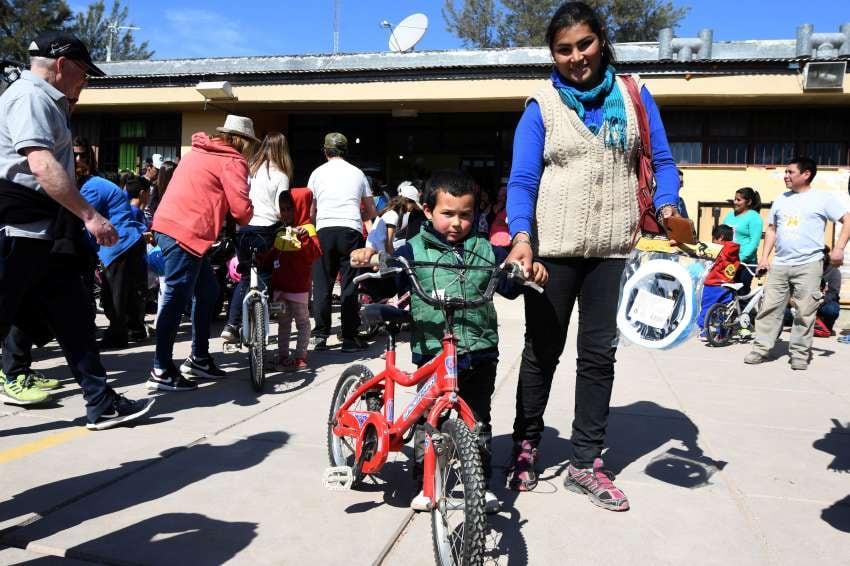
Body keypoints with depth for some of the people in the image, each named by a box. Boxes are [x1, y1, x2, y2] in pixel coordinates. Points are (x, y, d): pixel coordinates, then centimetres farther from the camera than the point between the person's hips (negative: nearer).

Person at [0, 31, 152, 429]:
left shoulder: (46, 102, 22)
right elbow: (41, 164, -25)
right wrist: (90, 215, -27)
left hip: (46, 235, 11)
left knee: (74, 318, 9)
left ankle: (101, 404, 14)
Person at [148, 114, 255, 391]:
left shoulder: (201, 152, 22)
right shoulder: (232, 161, -5)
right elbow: (241, 209, -13)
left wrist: (223, 217, 15)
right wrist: (244, 222, 8)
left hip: (170, 226, 9)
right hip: (185, 233, -9)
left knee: (207, 291, 16)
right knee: (177, 299, -7)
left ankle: (199, 358, 24)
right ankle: (162, 371, -2)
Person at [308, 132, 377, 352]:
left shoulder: (317, 173, 13)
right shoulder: (357, 173, 14)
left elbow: (310, 211, 15)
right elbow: (372, 212, 16)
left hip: (324, 230, 0)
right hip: (351, 230, 0)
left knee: (322, 285, 7)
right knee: (349, 285, 3)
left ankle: (320, 336, 9)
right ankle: (349, 337, 4)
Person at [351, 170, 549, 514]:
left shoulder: (485, 250, 10)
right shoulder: (413, 250, 2)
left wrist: (532, 271, -4)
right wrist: (369, 262, -21)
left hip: (479, 352, 2)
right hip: (431, 352, -2)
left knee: (478, 420, 10)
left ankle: (481, 482, 24)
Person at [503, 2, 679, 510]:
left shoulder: (633, 96, 7)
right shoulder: (541, 107, 0)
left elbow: (662, 161, 9)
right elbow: (522, 181, -7)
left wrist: (668, 207, -11)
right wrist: (522, 237, -24)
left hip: (610, 249, 2)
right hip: (553, 248, -2)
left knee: (599, 353, 6)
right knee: (543, 352, 6)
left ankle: (586, 463, 18)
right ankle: (526, 445, 25)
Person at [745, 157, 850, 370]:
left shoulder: (822, 199, 0)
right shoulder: (781, 199, 15)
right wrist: (765, 256, 10)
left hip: (809, 265, -4)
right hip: (780, 265, 4)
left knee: (805, 312, 0)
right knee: (769, 307, 2)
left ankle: (800, 353, 9)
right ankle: (761, 349, 7)